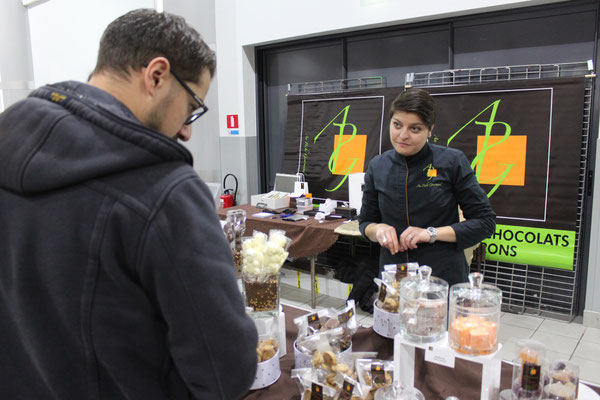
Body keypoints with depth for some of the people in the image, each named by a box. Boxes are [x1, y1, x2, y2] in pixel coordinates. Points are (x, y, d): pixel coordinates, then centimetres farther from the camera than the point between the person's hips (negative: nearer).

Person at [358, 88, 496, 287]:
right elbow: (365, 221, 10)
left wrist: (432, 233, -16)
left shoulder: (452, 161, -7)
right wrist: (378, 229, -13)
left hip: (446, 278, -2)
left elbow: (485, 222, -6)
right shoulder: (377, 166, 1)